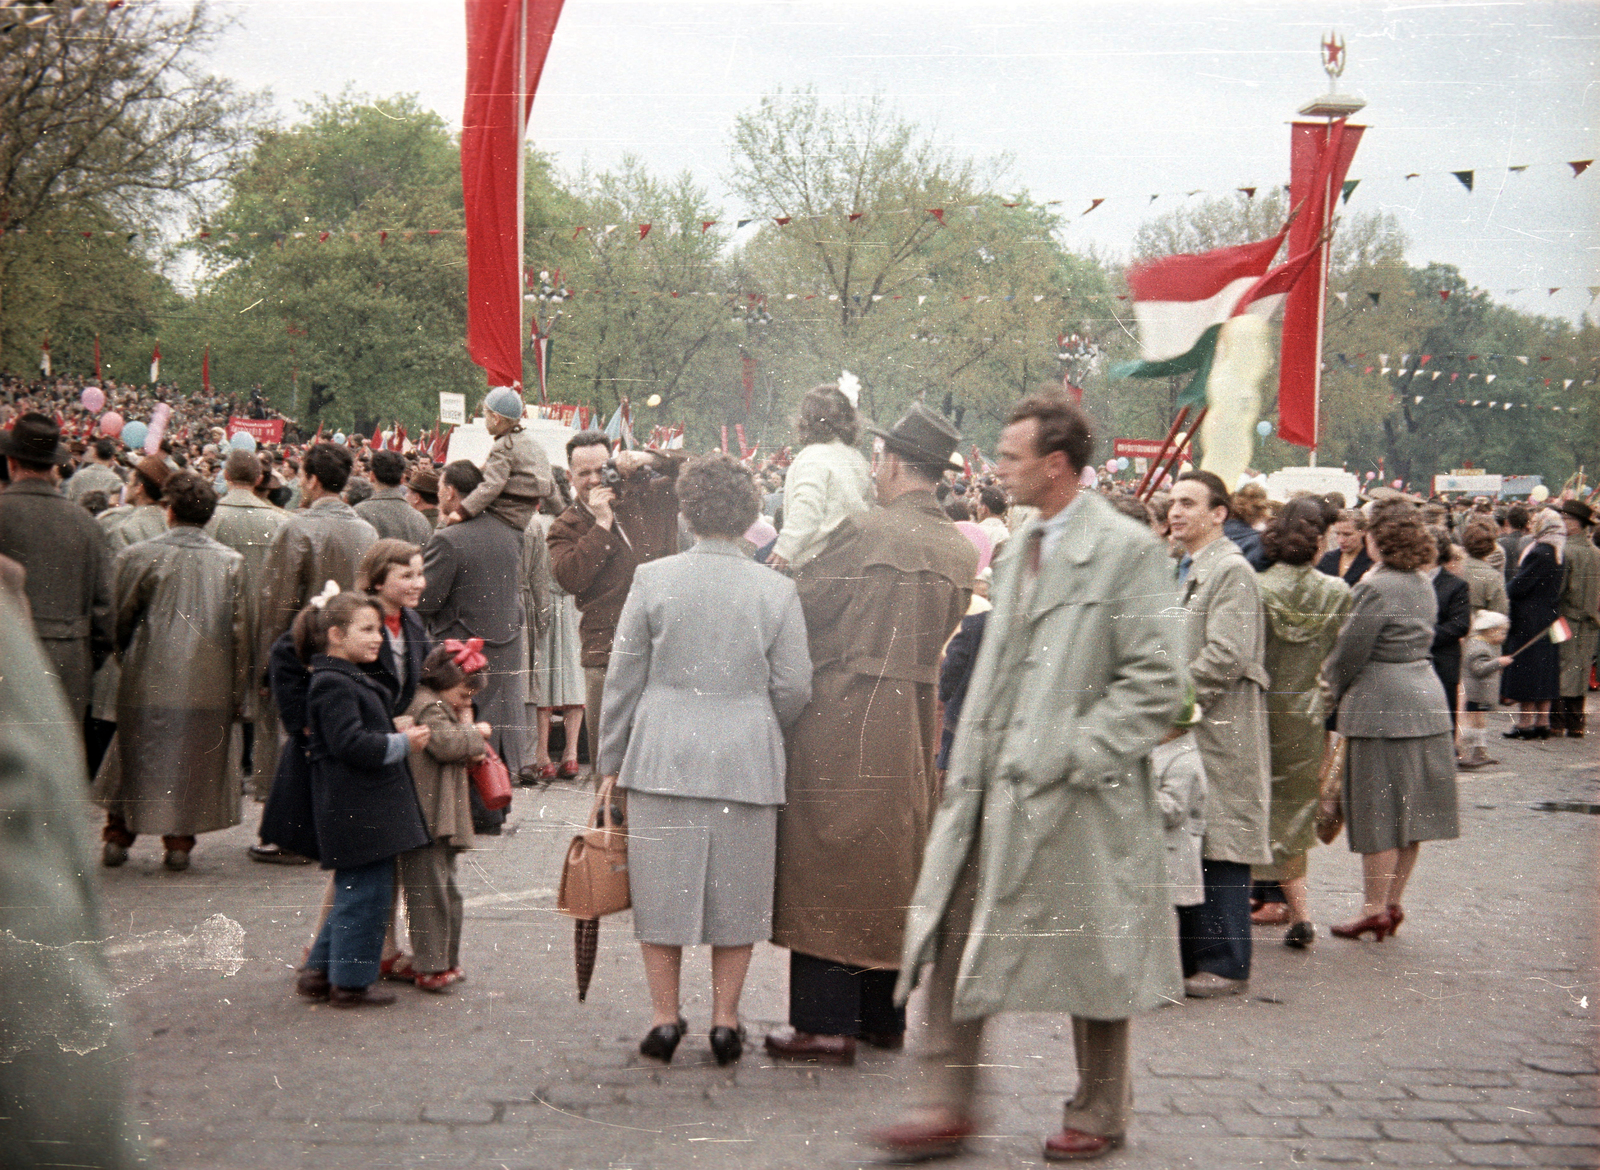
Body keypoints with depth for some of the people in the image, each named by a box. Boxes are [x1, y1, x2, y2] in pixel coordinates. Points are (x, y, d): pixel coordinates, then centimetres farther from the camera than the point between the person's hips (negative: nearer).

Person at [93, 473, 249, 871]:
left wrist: (124, 660, 18)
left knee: (134, 757, 15)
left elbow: (118, 619, 0)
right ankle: (180, 841, 10)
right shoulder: (231, 562, -3)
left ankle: (118, 837, 19)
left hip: (148, 680, 0)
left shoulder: (138, 556, -7)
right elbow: (240, 630, -1)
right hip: (209, 684, 0)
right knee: (195, 760, 11)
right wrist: (238, 692, 6)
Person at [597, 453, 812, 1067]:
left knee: (664, 887, 9)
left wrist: (612, 759, 10)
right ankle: (725, 1019, 15)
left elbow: (623, 678, 1)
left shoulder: (652, 579, -4)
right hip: (747, 762, 0)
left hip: (663, 757, 0)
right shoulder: (776, 590, -3)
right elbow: (793, 688, 0)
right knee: (736, 893, 11)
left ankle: (664, 1017, 13)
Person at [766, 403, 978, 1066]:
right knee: (894, 865, 15)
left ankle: (826, 1024, -1)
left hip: (845, 716, -7)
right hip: (918, 718, 7)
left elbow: (799, 604, -8)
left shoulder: (867, 533, -14)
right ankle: (884, 1015, 22)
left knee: (829, 863, -1)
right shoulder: (961, 551, 7)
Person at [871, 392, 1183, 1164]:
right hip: (993, 782, 7)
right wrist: (969, 763, 14)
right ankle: (946, 1105, 13)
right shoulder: (1017, 551, 15)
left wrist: (1075, 753, -17)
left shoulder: (1126, 550, -10)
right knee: (954, 938, 4)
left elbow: (1157, 681, -14)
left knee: (1089, 951, 6)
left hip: (1075, 792, -7)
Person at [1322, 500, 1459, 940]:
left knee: (1377, 813, 0)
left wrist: (1332, 684, 7)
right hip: (1426, 701, 8)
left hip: (1381, 709, -8)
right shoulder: (1423, 586, 9)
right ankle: (1393, 903, 21)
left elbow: (1350, 652, -13)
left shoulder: (1376, 589, -16)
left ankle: (1375, 910, 6)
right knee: (1408, 811, 13)